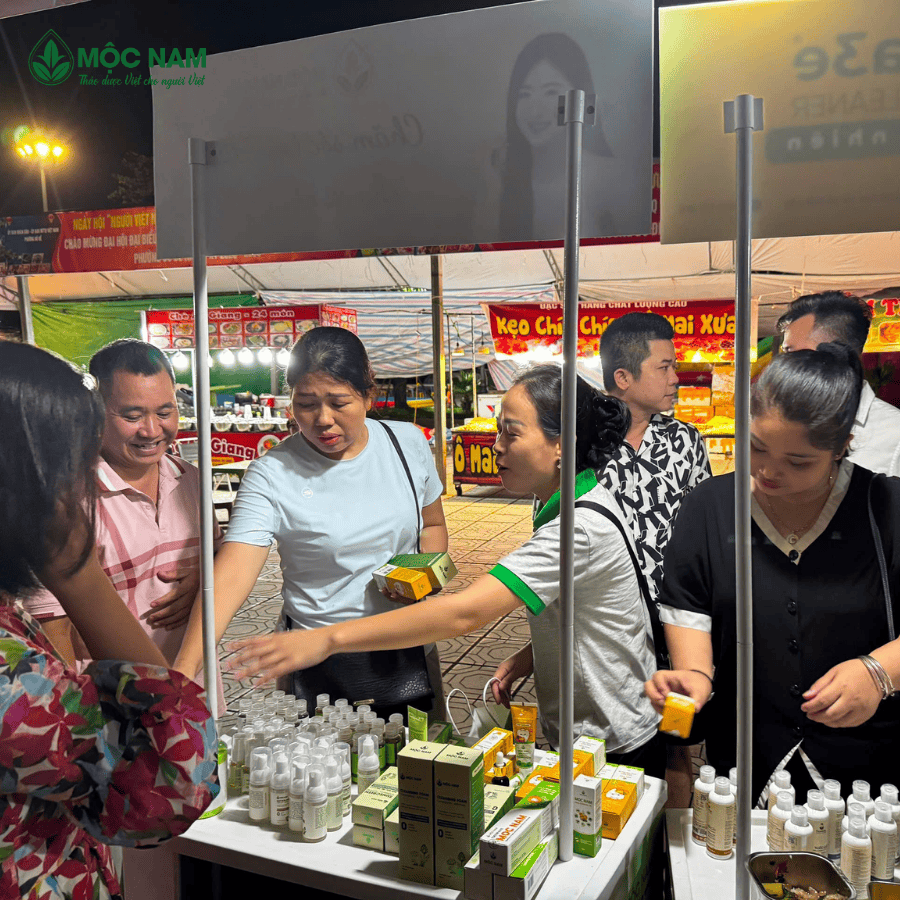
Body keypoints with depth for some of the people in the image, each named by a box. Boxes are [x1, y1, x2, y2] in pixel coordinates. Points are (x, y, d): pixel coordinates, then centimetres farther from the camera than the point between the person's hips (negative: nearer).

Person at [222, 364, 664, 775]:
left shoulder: (582, 526, -30)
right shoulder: (573, 506, 3)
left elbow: (463, 613, -39)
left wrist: (327, 638, -39)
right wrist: (527, 656, -1)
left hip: (612, 750, -9)